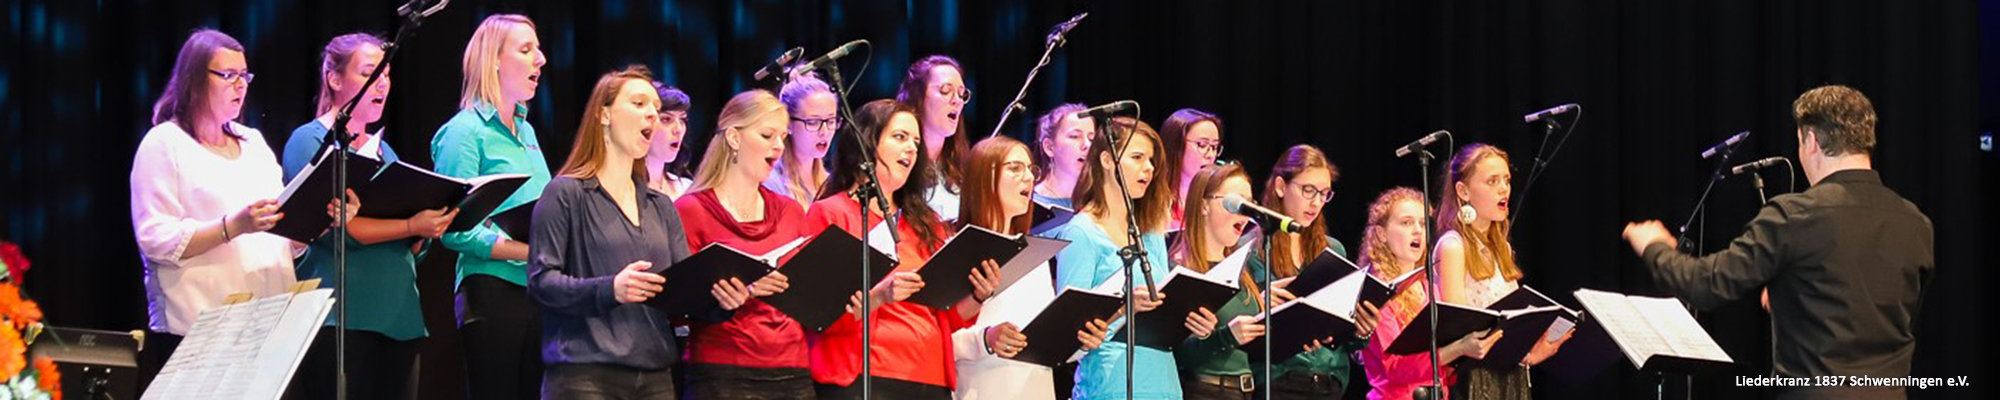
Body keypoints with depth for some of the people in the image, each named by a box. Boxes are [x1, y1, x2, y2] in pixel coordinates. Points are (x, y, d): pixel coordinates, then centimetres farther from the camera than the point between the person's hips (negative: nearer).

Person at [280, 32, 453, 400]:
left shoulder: (382, 149, 20)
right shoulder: (310, 142, -2)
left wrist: (429, 227, -5)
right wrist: (411, 226, -20)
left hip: (398, 316, 7)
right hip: (340, 319, -7)